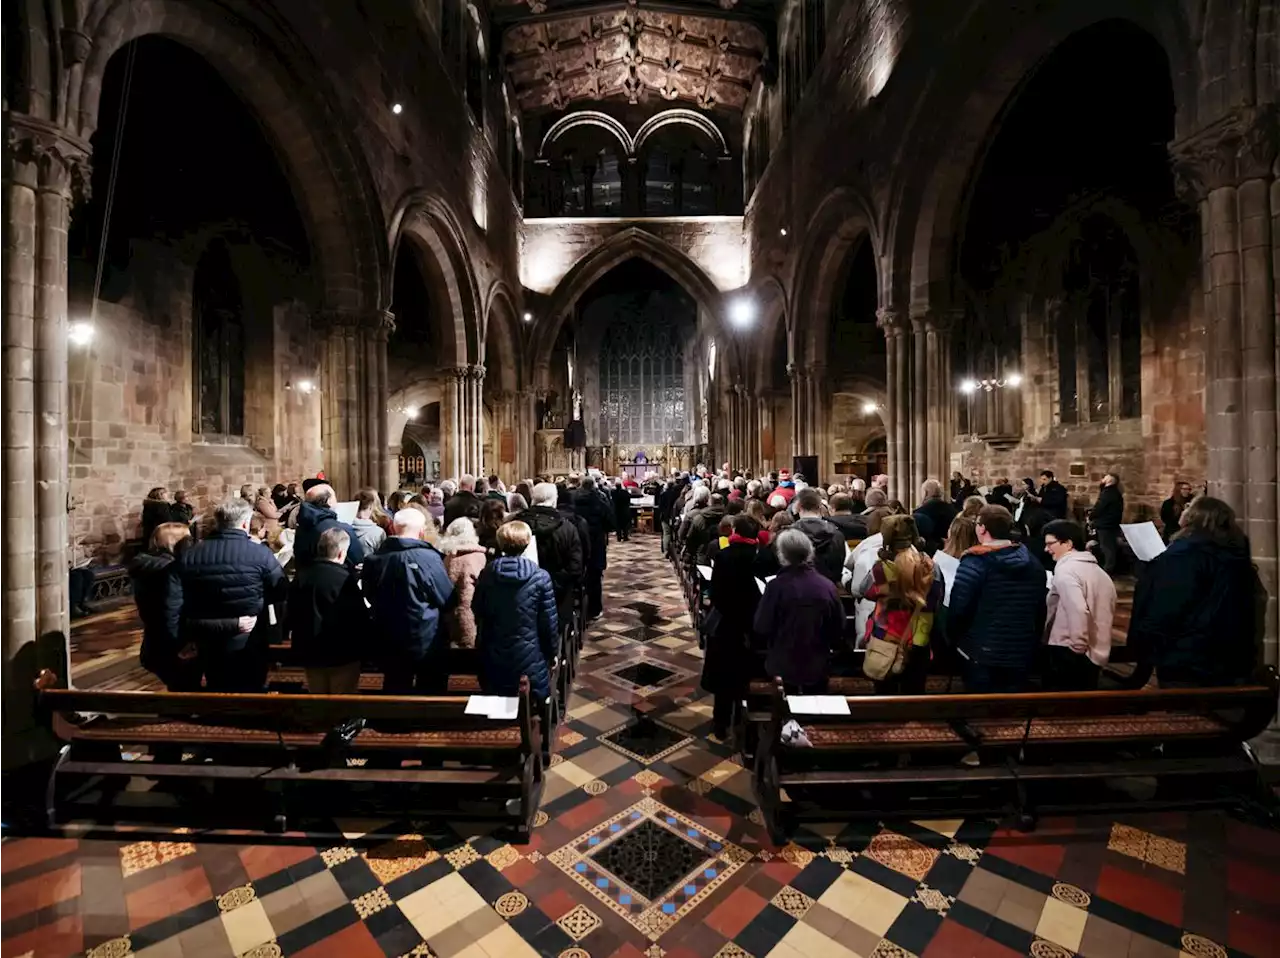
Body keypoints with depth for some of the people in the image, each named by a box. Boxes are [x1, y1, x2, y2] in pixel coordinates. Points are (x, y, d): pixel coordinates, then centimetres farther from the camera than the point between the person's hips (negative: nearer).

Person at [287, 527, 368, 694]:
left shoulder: (301, 576, 1)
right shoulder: (345, 578, -21)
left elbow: (292, 615, 11)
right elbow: (359, 618, -18)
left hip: (310, 652, 6)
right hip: (342, 653, -6)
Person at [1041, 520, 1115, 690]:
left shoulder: (1065, 570, -15)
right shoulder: (1099, 571, 14)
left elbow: (1077, 611, -27)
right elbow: (1109, 611, 18)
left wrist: (1078, 647, -18)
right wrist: (1095, 644, 21)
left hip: (1067, 654, -9)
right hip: (1096, 655, 9)